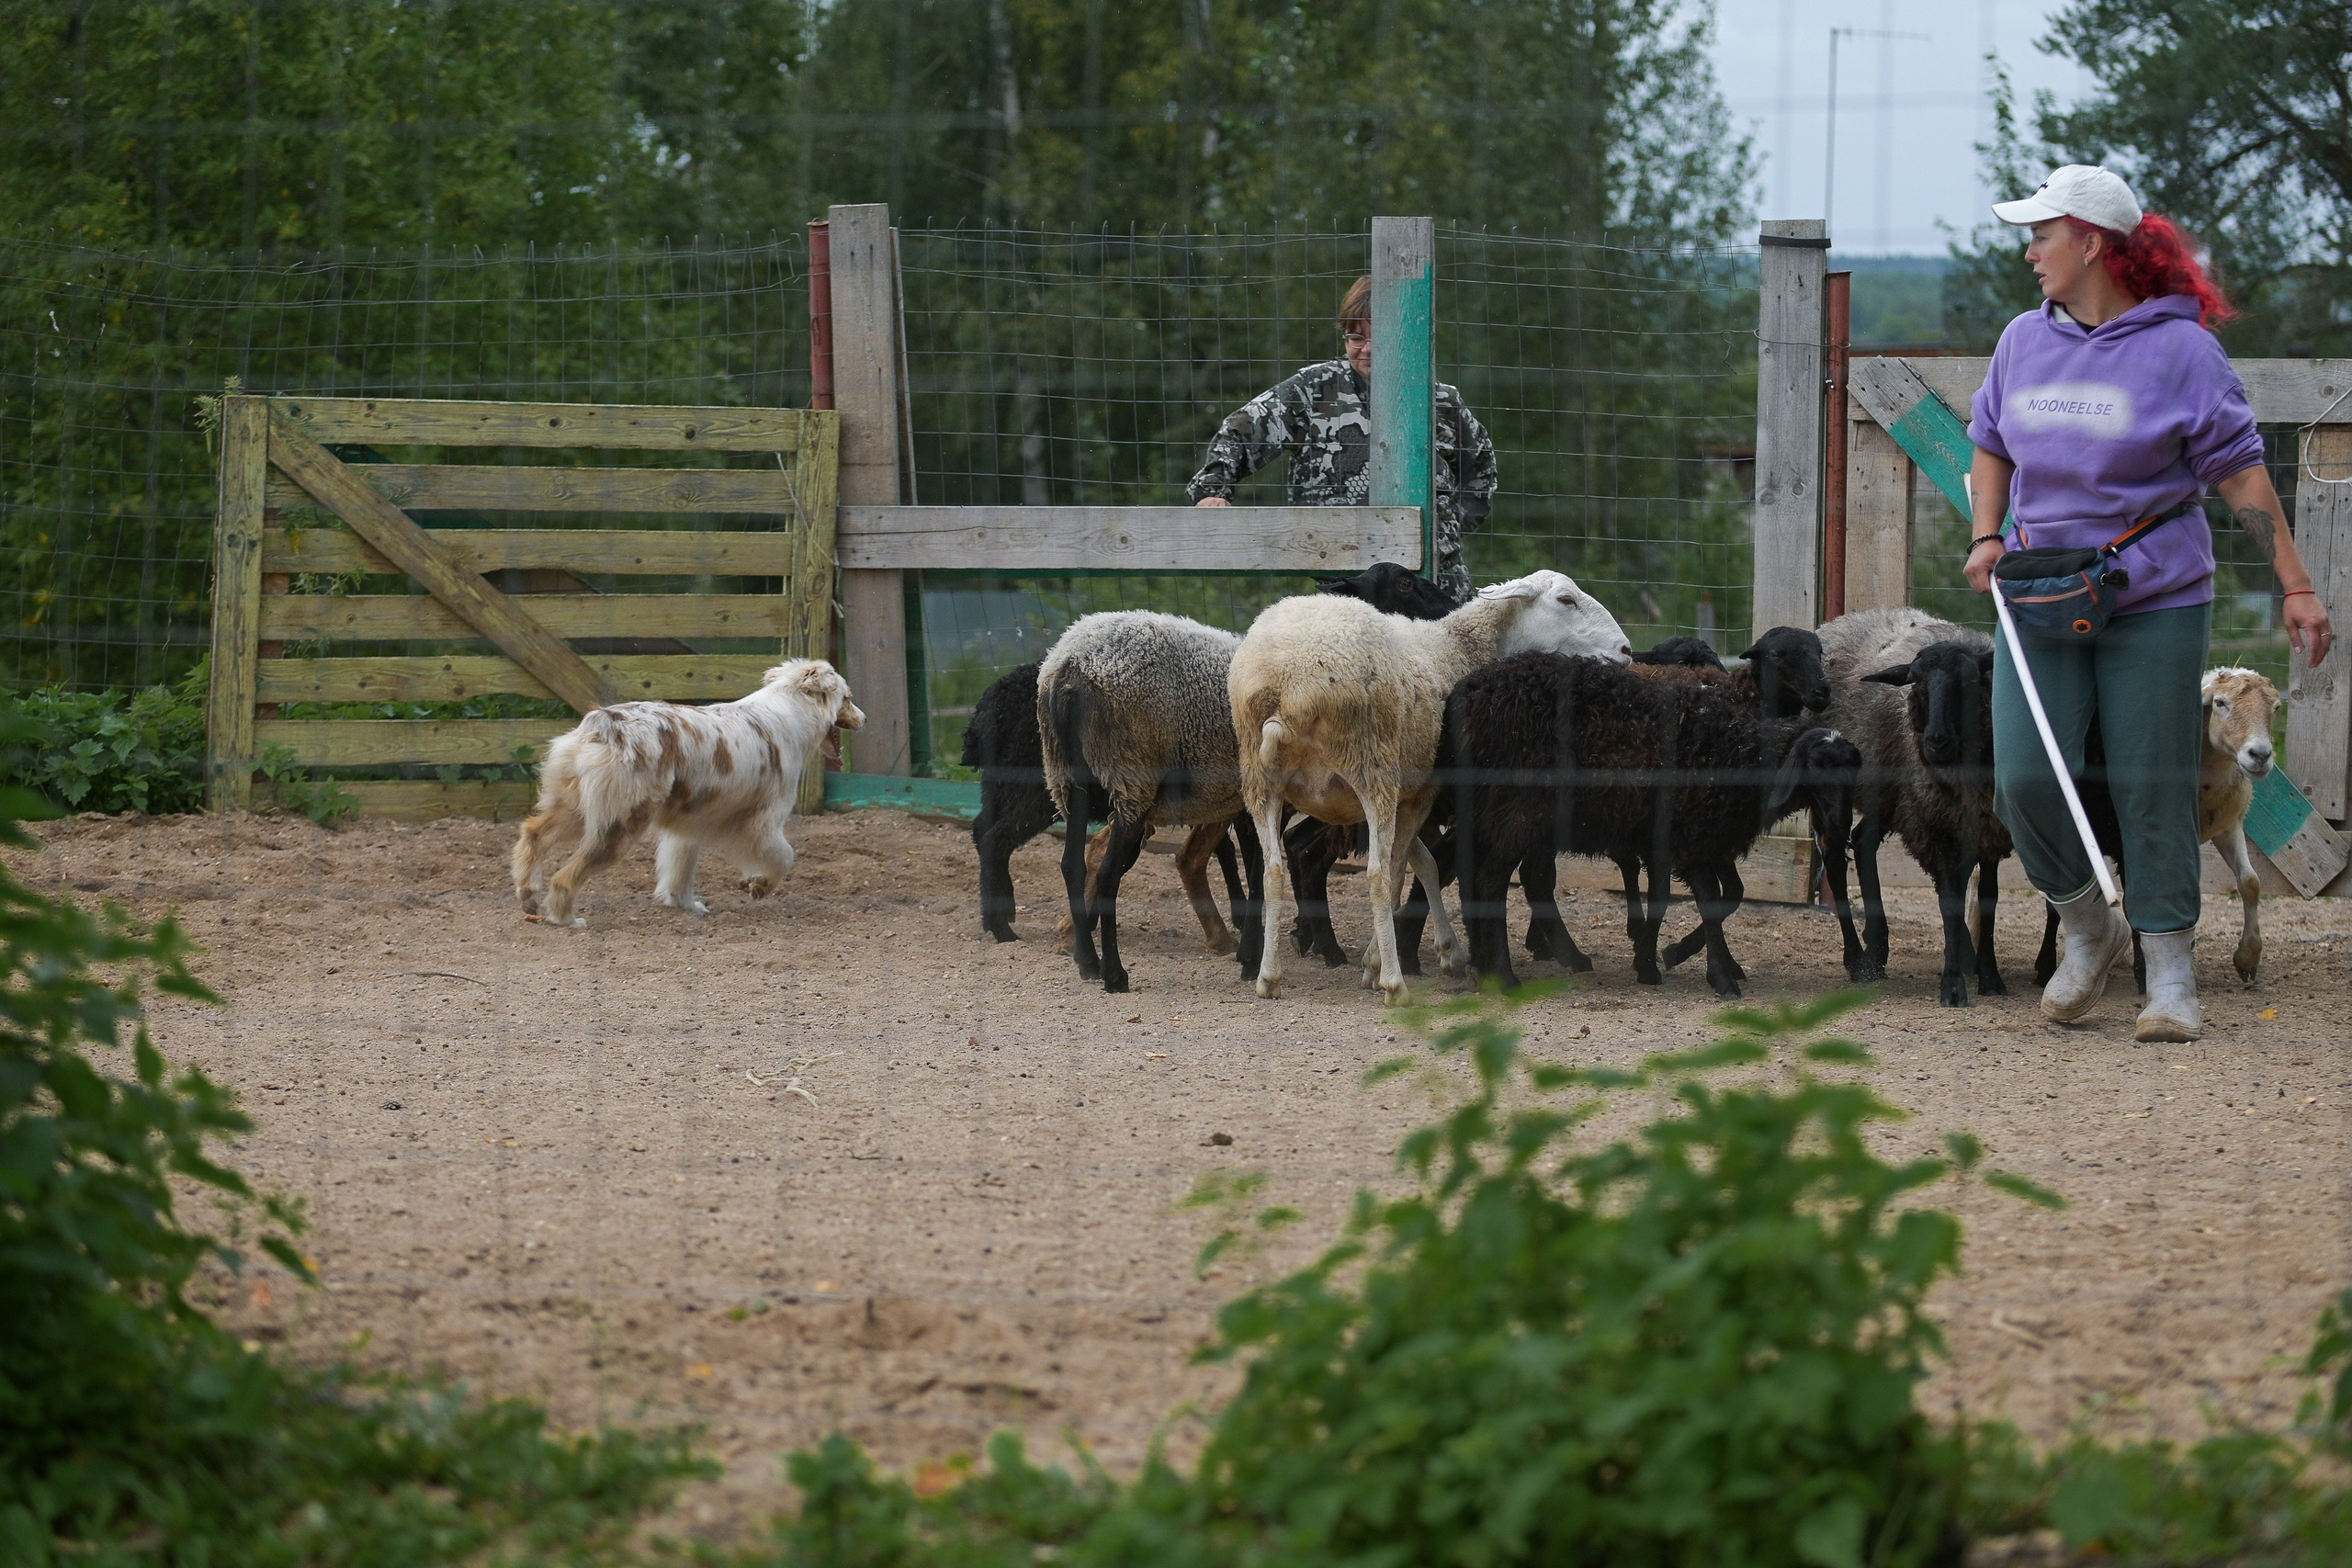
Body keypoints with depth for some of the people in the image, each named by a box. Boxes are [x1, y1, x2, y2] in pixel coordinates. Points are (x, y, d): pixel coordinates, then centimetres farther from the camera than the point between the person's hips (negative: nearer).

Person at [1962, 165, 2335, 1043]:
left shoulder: (2178, 350, -6)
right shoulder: (2025, 341, 9)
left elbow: (2241, 476, -5)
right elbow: (1991, 446, 23)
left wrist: (2296, 588, -8)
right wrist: (1987, 537, 5)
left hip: (2154, 604, -4)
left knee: (2153, 790, -2)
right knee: (2024, 777, -9)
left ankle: (2171, 978, 8)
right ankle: (2087, 928, 14)